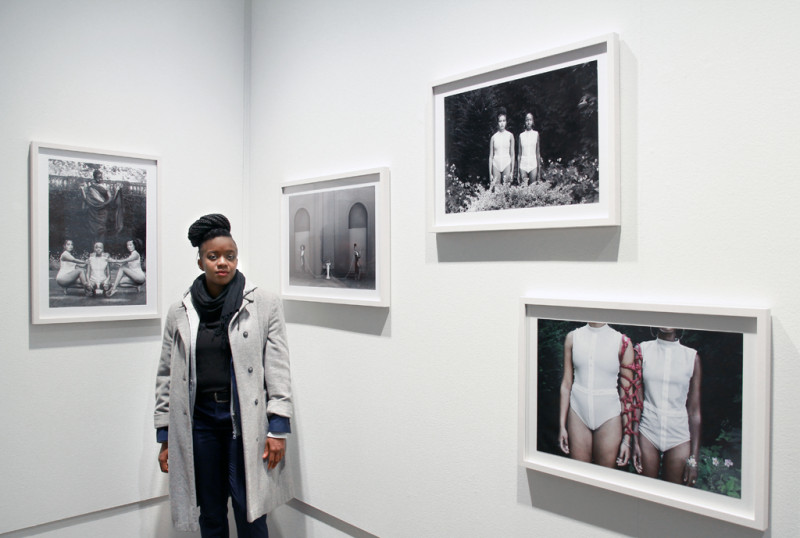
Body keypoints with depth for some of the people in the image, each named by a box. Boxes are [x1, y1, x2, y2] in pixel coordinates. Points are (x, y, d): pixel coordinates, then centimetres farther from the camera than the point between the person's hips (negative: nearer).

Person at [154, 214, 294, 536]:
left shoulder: (265, 305, -2)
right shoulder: (180, 313, 5)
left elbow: (278, 370, -4)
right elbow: (167, 377, 9)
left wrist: (278, 428, -8)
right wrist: (165, 437, 9)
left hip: (246, 419, -2)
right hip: (198, 420, 3)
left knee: (250, 512, 1)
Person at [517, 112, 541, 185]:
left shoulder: (536, 134, 6)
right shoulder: (521, 135, 6)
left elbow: (537, 152, 7)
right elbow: (519, 154, 8)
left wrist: (539, 169, 3)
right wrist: (518, 170, 3)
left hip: (533, 165, 0)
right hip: (523, 165, 0)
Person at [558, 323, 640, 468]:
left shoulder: (623, 342, -6)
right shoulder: (573, 337, 0)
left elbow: (627, 392, -5)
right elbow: (566, 384, 4)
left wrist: (627, 438, -5)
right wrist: (562, 425, 4)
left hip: (609, 414, -1)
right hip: (578, 412, 2)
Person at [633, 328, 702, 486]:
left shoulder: (692, 357, -1)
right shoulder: (642, 350, -1)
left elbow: (694, 411, 1)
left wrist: (694, 458, 0)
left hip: (679, 436, 0)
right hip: (647, 432, 0)